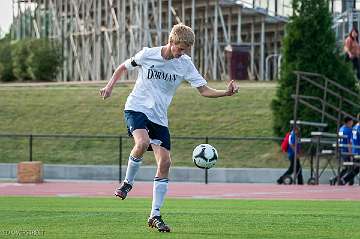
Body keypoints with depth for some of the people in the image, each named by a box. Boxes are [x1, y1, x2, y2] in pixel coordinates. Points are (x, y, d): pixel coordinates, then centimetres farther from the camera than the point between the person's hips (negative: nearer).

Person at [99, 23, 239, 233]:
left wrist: (226, 92, -23)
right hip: (137, 108, -3)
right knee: (143, 142, -33)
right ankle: (128, 182, -8)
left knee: (165, 162, -7)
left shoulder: (185, 64, -3)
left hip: (159, 118, 3)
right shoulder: (148, 55, -7)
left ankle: (155, 215, 1)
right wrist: (110, 86, -5)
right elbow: (124, 67, 9)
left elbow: (204, 90, -6)